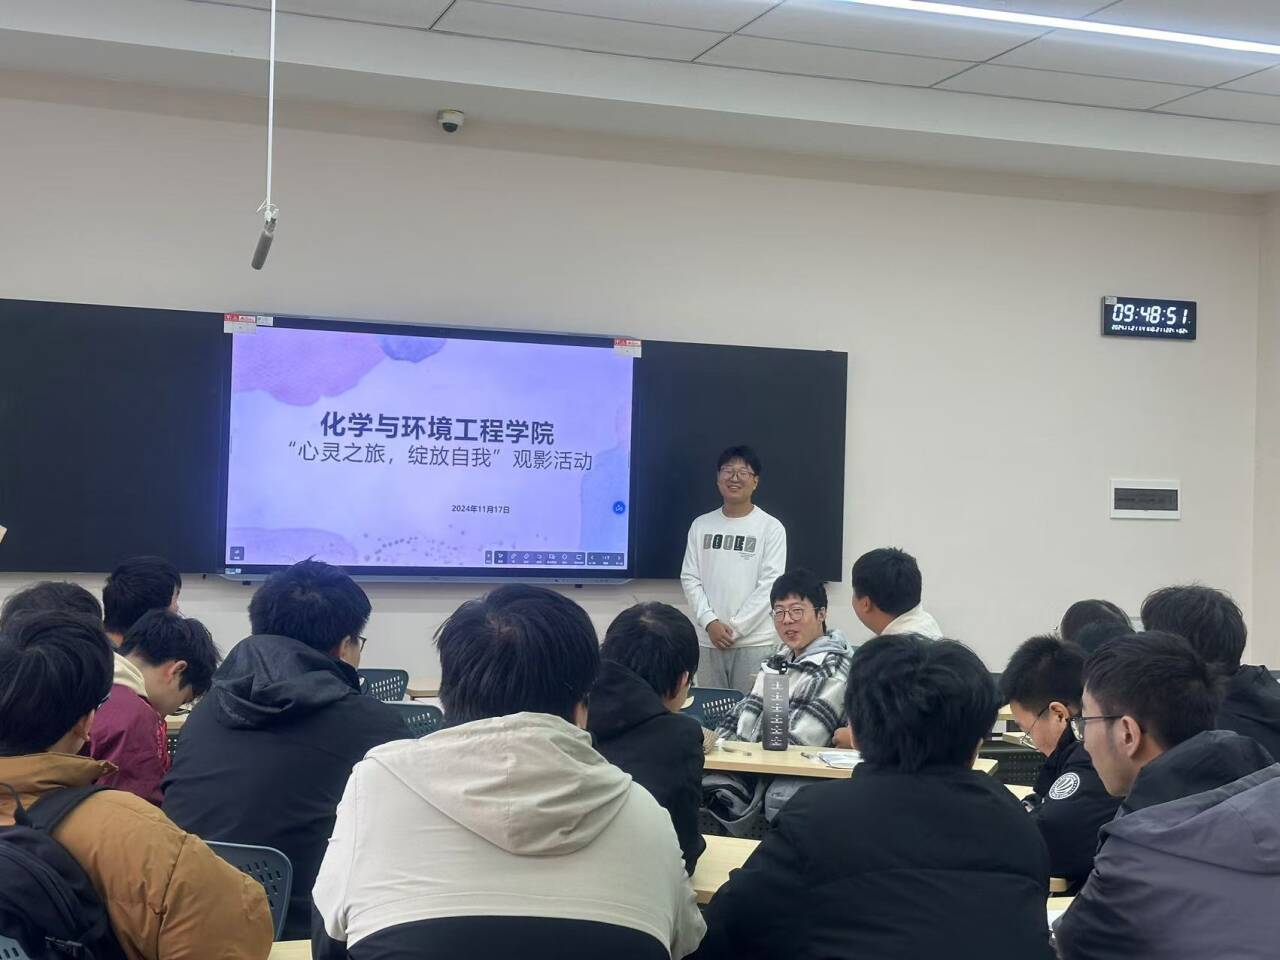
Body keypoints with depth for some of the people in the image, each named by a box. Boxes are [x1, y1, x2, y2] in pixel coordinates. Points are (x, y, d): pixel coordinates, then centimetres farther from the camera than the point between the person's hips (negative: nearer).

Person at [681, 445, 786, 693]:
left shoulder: (771, 528, -1)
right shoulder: (701, 526, 9)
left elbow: (769, 585, -6)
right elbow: (690, 579, 6)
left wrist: (735, 628, -11)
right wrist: (710, 622, -7)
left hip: (754, 642, -3)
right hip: (709, 641, 3)